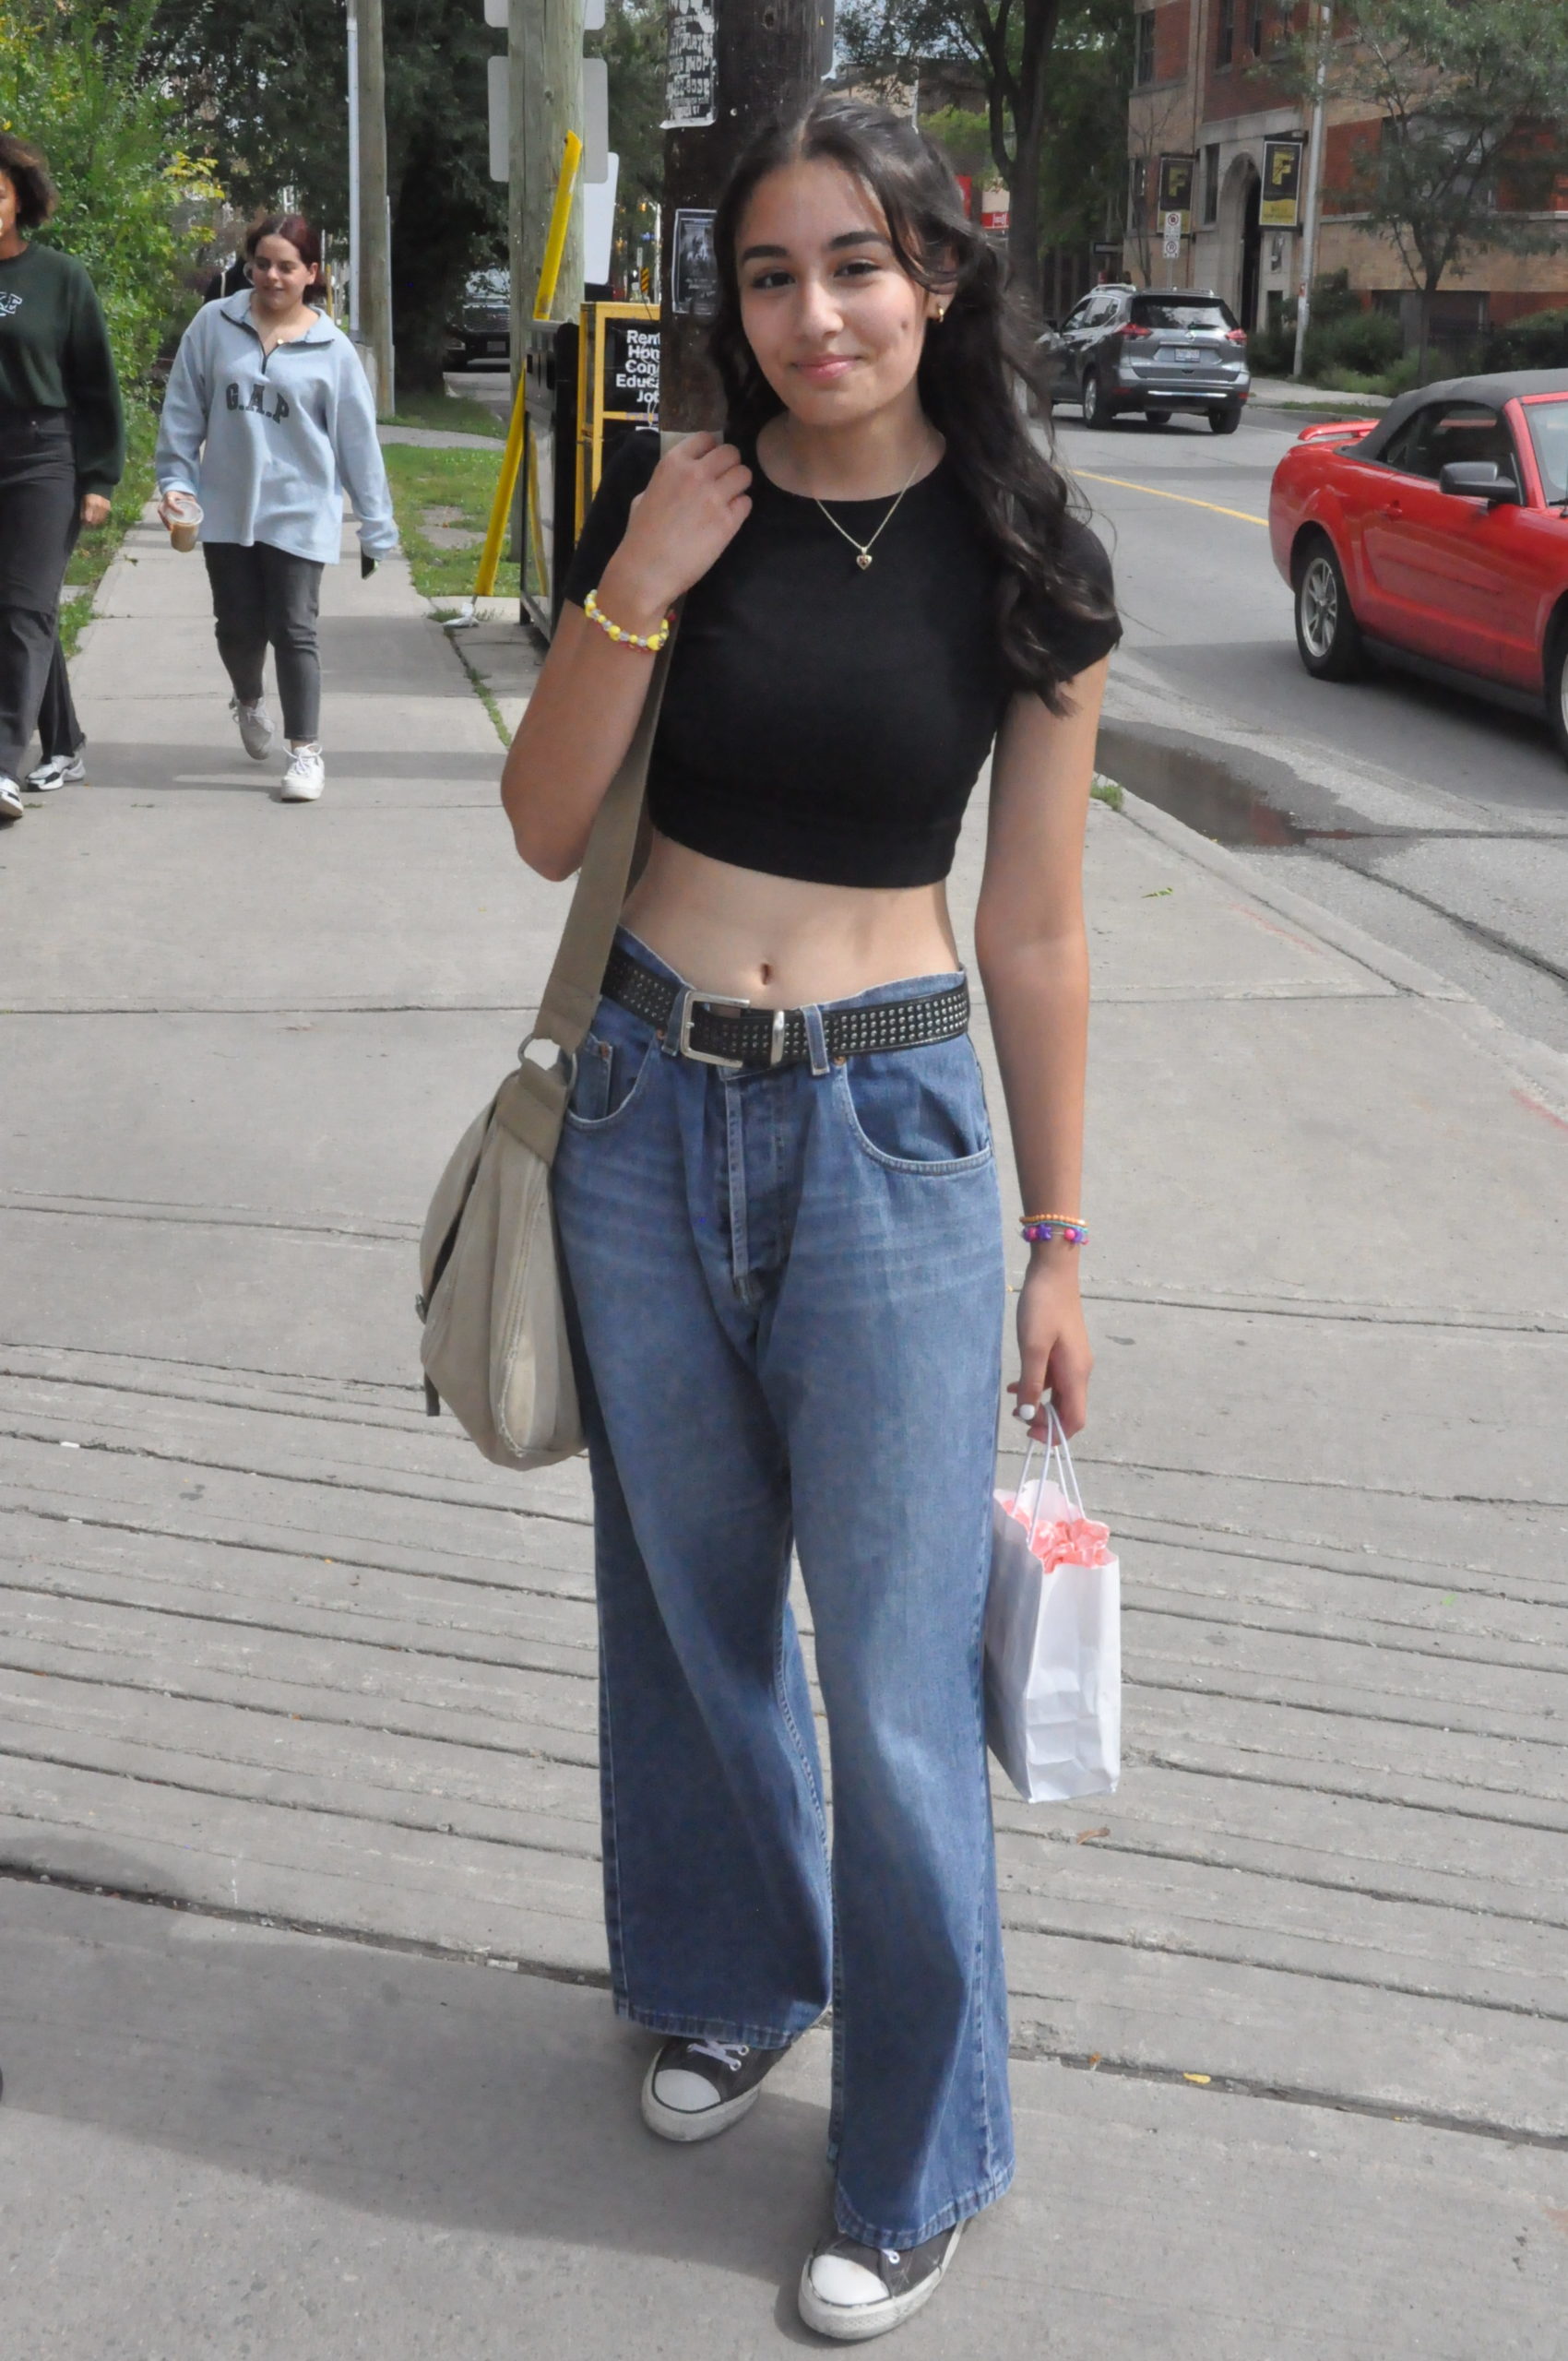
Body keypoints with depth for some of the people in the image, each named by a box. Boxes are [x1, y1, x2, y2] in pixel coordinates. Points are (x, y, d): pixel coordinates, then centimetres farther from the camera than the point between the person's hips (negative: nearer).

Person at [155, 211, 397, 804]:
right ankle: (248, 701, 42)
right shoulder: (214, 326, 1)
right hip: (226, 509, 2)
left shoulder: (331, 350, -2)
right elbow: (184, 412, 5)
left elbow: (358, 441, 1)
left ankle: (306, 752, 4)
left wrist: (375, 526, 1)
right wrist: (176, 481, -1)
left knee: (293, 631, -3)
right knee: (238, 626, 11)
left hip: (299, 514, -2)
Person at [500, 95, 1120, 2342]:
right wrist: (631, 597, -15)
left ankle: (917, 2159, 23)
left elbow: (1036, 931, -1)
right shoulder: (674, 501, -1)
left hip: (886, 1133, -2)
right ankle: (734, 1979, 44)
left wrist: (1056, 1247, 2)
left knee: (895, 1672, 2)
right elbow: (547, 828, 1)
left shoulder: (1025, 566, -5)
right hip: (645, 1109, 3)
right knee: (688, 1601, 18)